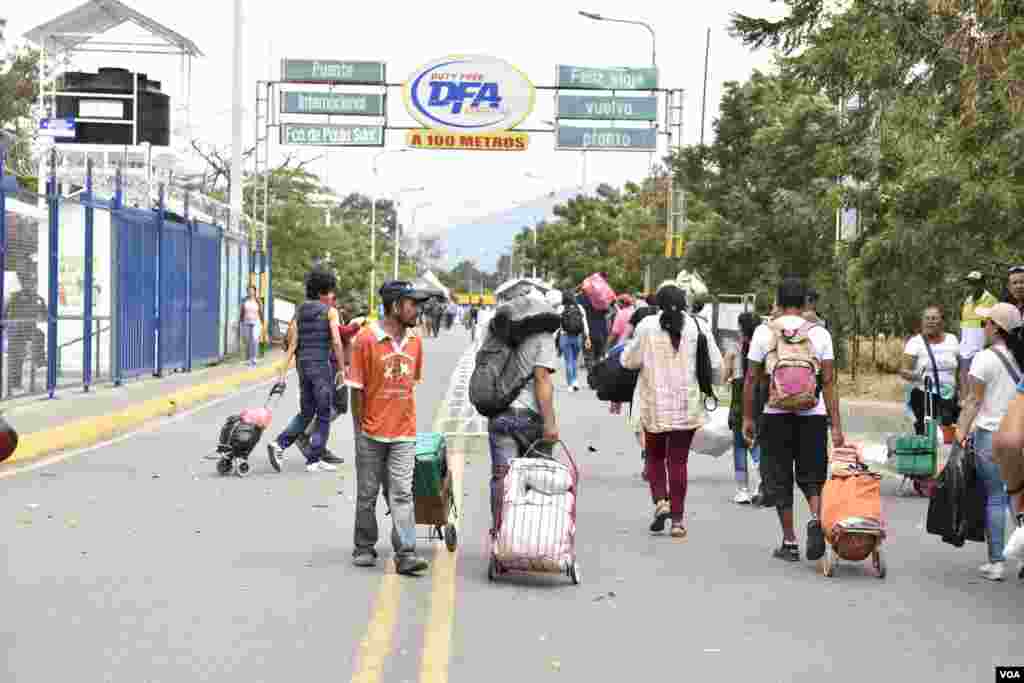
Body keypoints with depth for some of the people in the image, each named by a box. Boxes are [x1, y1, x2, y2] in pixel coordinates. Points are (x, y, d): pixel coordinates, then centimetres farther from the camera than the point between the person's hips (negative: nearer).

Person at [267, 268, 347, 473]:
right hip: (322, 365, -6)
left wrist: (283, 374, 3)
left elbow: (291, 343, 4)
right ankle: (314, 460, 3)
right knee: (324, 414, 4)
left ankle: (279, 444, -2)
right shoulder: (330, 312, -6)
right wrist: (341, 368, -6)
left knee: (306, 413, 16)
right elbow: (336, 342, -14)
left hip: (303, 364, 6)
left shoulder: (299, 311, 10)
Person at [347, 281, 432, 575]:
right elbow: (357, 388, -6)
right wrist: (359, 427, -5)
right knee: (367, 494, 10)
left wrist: (405, 421, 12)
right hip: (371, 434, -3)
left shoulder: (415, 341, 5)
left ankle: (406, 554, -10)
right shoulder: (366, 339, -10)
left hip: (403, 434, 3)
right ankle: (364, 548, 24)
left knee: (402, 495, -5)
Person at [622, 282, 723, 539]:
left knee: (655, 456, 17)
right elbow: (716, 364, 1)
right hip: (686, 405, 1)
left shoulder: (647, 326, -6)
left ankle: (660, 501, -4)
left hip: (654, 403, -1)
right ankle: (677, 519, 4)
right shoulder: (697, 326, -2)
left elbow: (630, 361, -2)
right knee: (678, 460, 5)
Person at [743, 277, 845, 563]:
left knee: (780, 480, 9)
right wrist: (836, 425, -1)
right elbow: (829, 382, -2)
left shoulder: (764, 332, 0)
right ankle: (816, 519, -14)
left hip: (776, 413, -1)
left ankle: (789, 542, 10)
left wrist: (747, 418, 9)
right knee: (812, 476, 13)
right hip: (813, 413, 1)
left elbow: (751, 379, 0)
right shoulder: (819, 333, 1)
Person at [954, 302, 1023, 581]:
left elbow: (974, 400, -9)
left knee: (994, 498, 1)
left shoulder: (985, 359, -8)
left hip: (991, 433, -5)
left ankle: (996, 562, 2)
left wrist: (962, 431, -4)